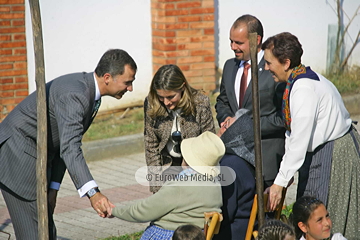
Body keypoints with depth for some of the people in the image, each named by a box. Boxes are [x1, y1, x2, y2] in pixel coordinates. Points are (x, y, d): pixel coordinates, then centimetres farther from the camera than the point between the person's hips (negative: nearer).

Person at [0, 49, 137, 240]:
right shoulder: (73, 95, -27)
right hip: (17, 155, -10)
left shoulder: (88, 90, 5)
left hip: (36, 157, 10)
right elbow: (70, 149, -38)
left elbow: (66, 144, 12)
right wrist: (93, 193, -49)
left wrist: (54, 187, 9)